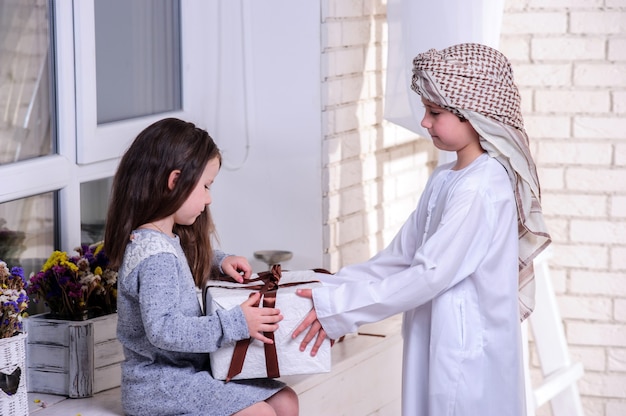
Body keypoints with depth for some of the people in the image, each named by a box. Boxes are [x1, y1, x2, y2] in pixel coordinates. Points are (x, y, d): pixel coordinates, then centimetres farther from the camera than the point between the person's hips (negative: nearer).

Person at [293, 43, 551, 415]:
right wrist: (333, 289, 0)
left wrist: (339, 308, -20)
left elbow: (429, 274, -22)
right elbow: (401, 257, 10)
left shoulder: (479, 188, -19)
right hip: (436, 341, 8)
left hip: (466, 351, -8)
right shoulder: (446, 179, 10)